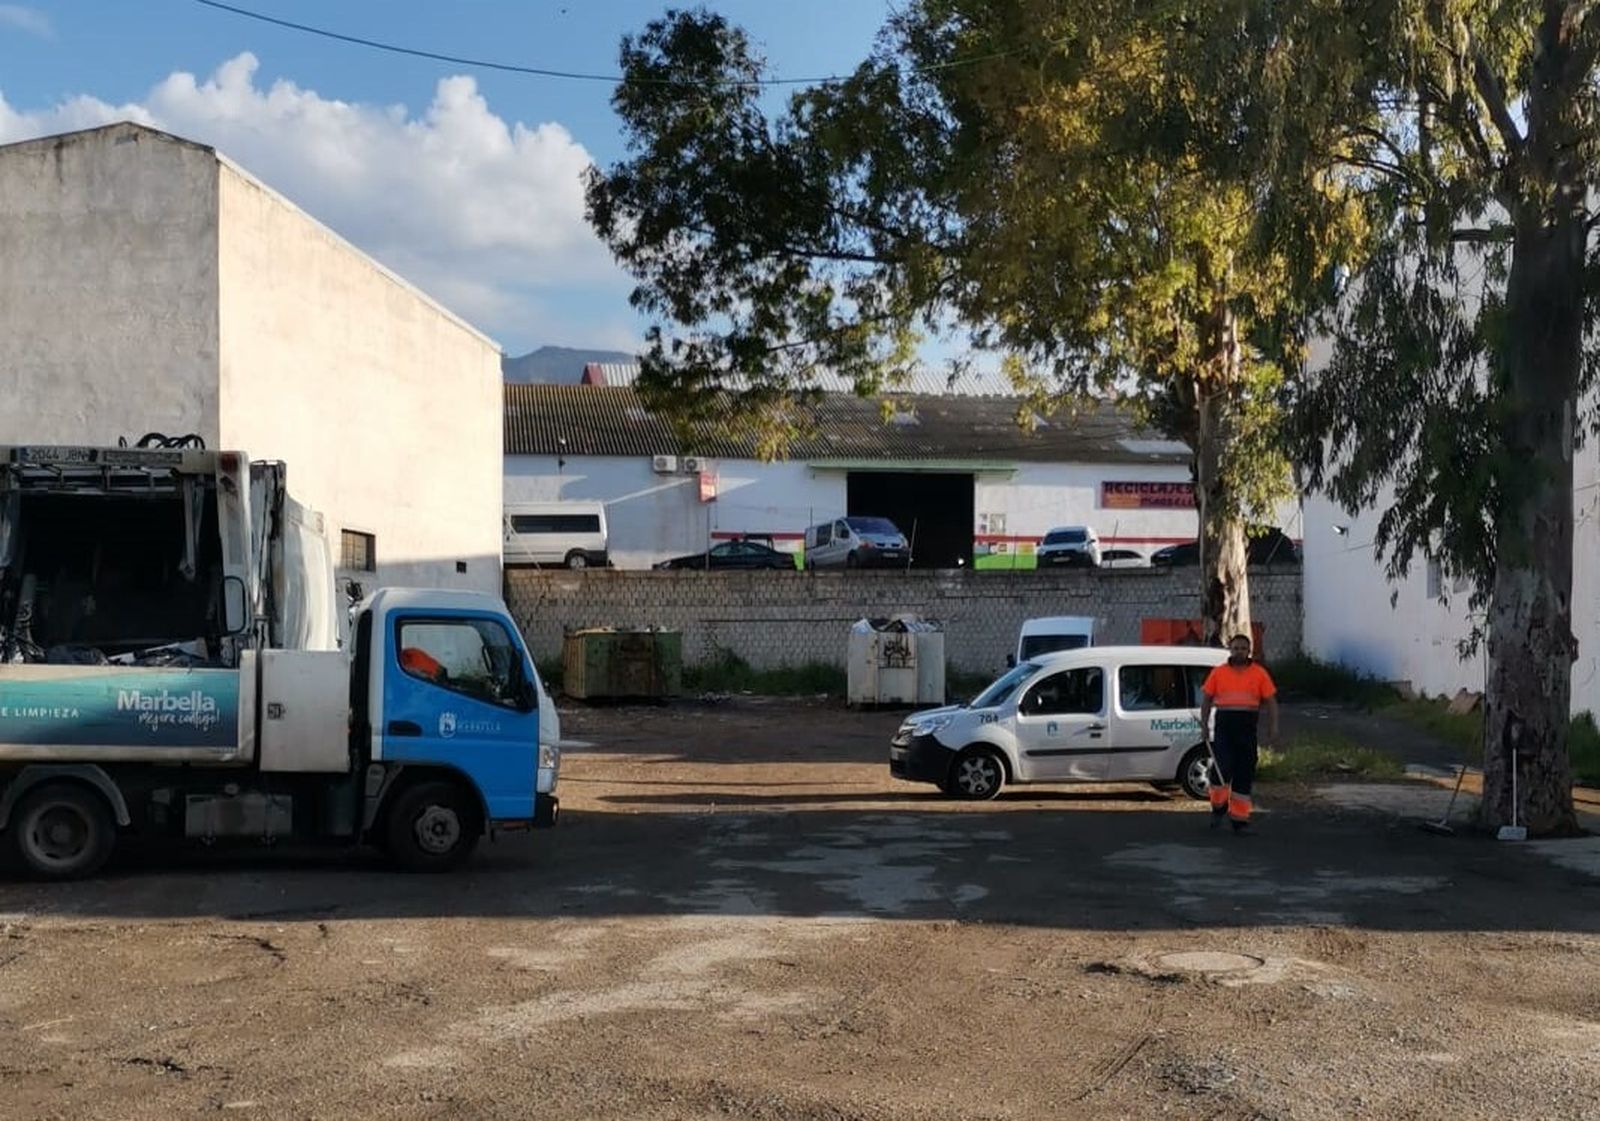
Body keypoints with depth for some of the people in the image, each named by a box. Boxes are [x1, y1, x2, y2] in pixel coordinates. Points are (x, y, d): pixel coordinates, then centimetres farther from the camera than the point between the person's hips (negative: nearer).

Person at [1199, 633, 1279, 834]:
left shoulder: (1259, 673, 5)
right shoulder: (1218, 673, 7)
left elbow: (1271, 702, 5)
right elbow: (1206, 700, 9)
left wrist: (1273, 728, -4)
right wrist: (1204, 725, 1)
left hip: (1247, 729, 1)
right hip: (1223, 727, -1)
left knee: (1244, 773, 4)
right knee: (1222, 768, -12)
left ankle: (1239, 819, 11)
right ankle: (1219, 807, 11)